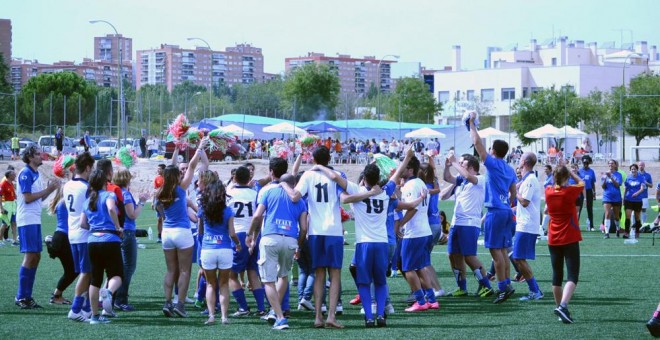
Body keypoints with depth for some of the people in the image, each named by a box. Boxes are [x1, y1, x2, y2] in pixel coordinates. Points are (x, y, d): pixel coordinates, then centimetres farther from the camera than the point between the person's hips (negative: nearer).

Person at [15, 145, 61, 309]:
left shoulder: (35, 174, 16)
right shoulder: (26, 174, -11)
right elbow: (27, 198, -18)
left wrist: (51, 189, 5)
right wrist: (48, 189, -13)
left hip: (35, 221, 9)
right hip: (27, 221, -9)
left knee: (36, 257, 9)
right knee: (30, 256, -9)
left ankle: (27, 296, 14)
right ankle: (21, 297, -4)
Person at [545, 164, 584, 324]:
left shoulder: (548, 192, -3)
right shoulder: (570, 192, -14)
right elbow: (581, 183, 7)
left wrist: (559, 172, 12)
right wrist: (569, 171, 4)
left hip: (553, 240, 5)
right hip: (570, 239, -5)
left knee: (557, 276, 15)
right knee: (572, 276, -7)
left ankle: (559, 307, 22)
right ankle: (563, 306, -27)